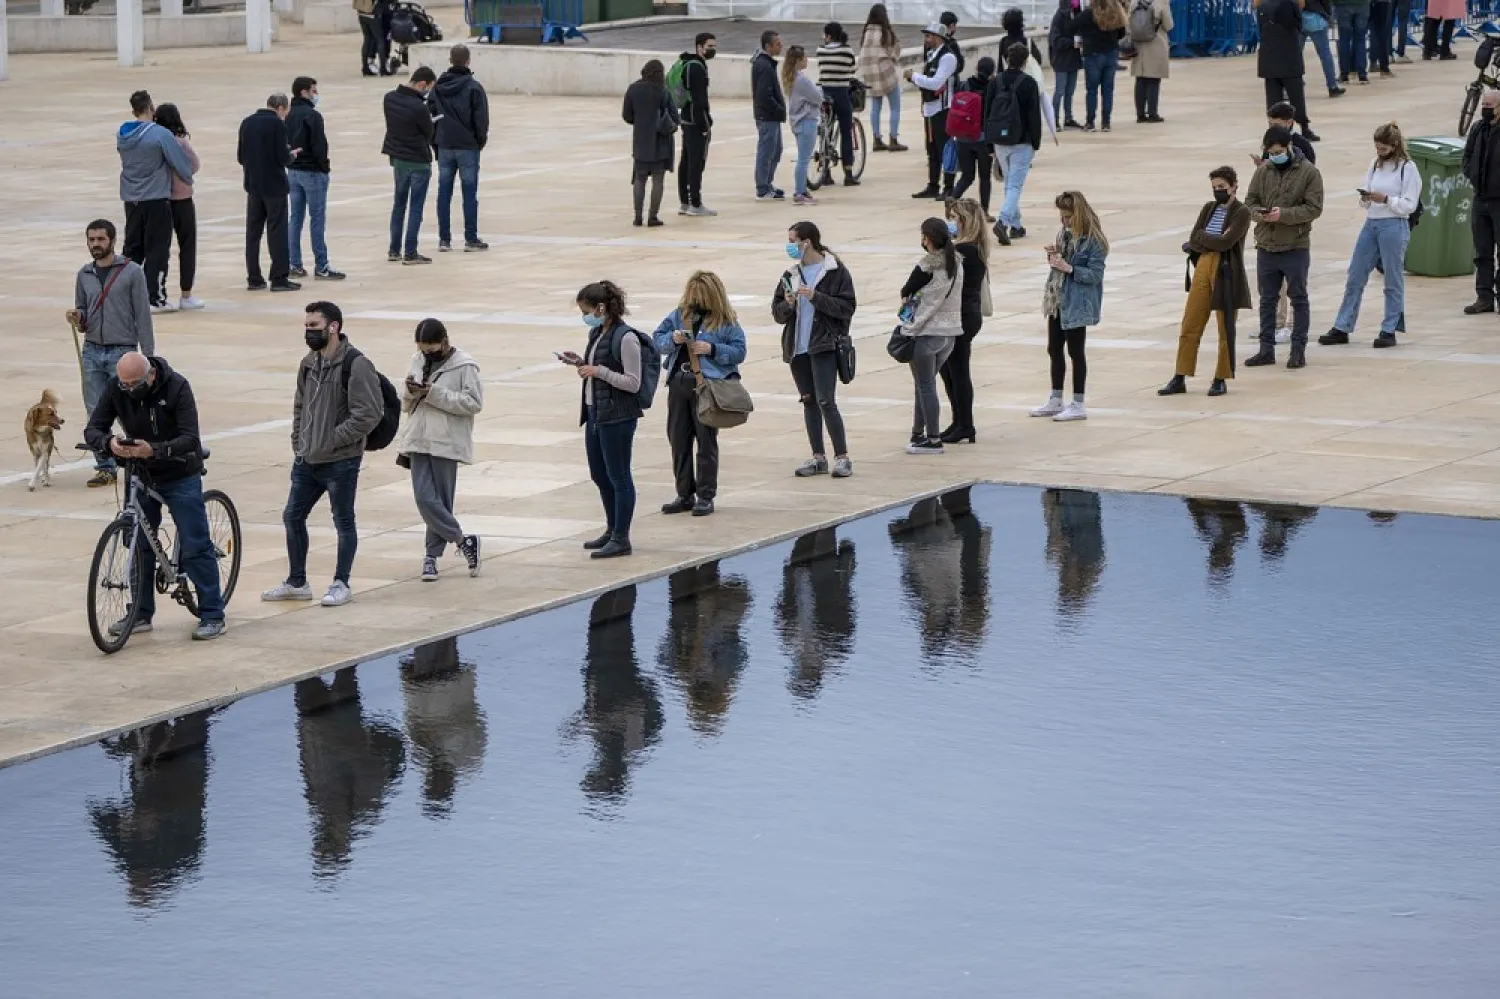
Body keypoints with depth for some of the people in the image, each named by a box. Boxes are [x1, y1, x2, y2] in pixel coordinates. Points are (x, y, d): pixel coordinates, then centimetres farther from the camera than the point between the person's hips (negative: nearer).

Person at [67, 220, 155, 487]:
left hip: (122, 352, -4)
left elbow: (143, 315, -6)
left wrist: (148, 355, -10)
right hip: (92, 352, 4)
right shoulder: (84, 275, 10)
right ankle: (105, 467, 10)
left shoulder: (132, 272, -4)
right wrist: (77, 319, -6)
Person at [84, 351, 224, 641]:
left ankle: (212, 615, 0)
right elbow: (93, 428, -11)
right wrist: (109, 442, -34)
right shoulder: (116, 389, -10)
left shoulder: (176, 387, -22)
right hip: (141, 475, 4)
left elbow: (190, 438, -27)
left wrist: (155, 450, -43)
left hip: (180, 476, -4)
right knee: (140, 545, 8)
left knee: (195, 546, -6)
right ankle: (141, 614, 19)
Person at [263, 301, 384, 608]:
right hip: (306, 461, 8)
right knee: (292, 517, 11)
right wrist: (298, 442, 10)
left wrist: (331, 442, -17)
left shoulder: (356, 365, -15)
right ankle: (296, 583, 23)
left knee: (344, 522, 5)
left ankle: (341, 584, 16)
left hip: (341, 462, -8)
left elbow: (367, 415, -20)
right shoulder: (309, 364, 9)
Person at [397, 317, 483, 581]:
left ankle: (432, 556, 14)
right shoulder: (418, 362, 11)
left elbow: (474, 402, -15)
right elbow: (405, 405, 17)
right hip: (418, 441, 5)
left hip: (446, 443, -5)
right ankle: (463, 542, 6)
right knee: (424, 498, -5)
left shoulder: (464, 366, -8)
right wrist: (410, 393, -8)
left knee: (440, 500, 1)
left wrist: (434, 393, -19)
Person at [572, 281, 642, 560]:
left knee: (618, 477, -2)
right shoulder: (596, 334, 10)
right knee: (599, 475, 17)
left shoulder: (626, 338, -17)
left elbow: (633, 383, -17)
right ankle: (612, 530, 30)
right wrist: (581, 363, 4)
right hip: (595, 412, 10)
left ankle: (621, 538, 5)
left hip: (618, 416, -10)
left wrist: (598, 370, -20)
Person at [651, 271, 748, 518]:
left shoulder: (726, 321, -2)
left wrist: (712, 349, -18)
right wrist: (672, 339, -12)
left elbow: (739, 351, -6)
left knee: (706, 441, 1)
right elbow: (657, 339, 9)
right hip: (678, 383, 5)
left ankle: (706, 497, 8)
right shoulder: (679, 314, 10)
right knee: (678, 440, 9)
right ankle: (685, 495, 19)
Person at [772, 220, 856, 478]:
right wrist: (788, 304, -10)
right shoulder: (790, 275, 11)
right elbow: (777, 312, 12)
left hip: (824, 347, -6)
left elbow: (847, 307, -11)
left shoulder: (835, 271, -6)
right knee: (809, 401, 9)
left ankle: (842, 457, -6)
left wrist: (816, 297, -19)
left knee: (825, 401, -12)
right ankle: (818, 458, 15)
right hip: (797, 348, 6)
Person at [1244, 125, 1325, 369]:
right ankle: (1267, 349, 19)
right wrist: (1258, 213, -15)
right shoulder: (1263, 171, 4)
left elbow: (1314, 208, -12)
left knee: (1299, 299, 4)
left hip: (1296, 248, -4)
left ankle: (1298, 349, 10)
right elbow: (1250, 201, 8)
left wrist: (1284, 214, -23)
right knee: (1267, 299, 11)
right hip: (1266, 246, 4)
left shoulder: (1309, 172, -8)